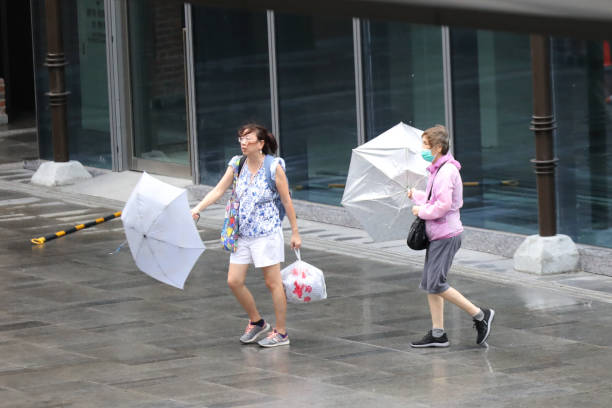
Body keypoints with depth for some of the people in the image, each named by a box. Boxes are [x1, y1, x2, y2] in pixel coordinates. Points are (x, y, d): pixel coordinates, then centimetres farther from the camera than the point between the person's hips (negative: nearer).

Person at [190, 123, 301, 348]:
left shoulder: (274, 167, -10)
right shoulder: (237, 165, 4)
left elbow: (286, 201, -5)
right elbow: (218, 190, 1)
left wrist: (295, 233, -2)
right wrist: (198, 208, -13)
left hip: (266, 233, -6)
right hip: (242, 234, 6)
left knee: (272, 283, 0)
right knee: (234, 281, 4)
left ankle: (281, 333, 10)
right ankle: (257, 322, 24)